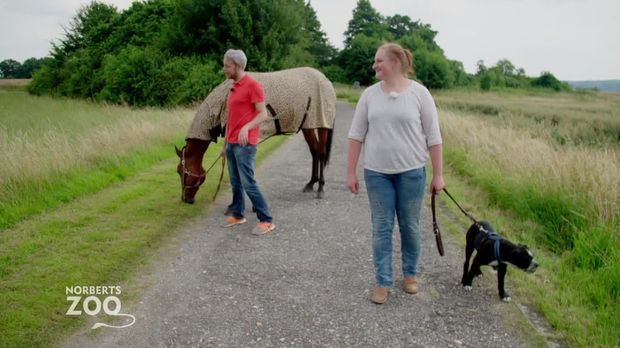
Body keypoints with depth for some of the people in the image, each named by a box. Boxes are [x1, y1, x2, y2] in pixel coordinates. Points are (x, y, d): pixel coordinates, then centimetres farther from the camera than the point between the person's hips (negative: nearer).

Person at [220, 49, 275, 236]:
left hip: (245, 144, -8)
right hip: (232, 143, 8)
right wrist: (225, 143, 21)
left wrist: (246, 128, -31)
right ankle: (237, 215, 24)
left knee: (248, 183, -9)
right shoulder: (234, 87, 17)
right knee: (235, 182, 12)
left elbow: (263, 114, -15)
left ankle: (266, 220, -2)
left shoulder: (253, 85, -10)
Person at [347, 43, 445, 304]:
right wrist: (351, 172, 2)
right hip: (377, 172, 2)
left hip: (411, 172, -1)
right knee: (381, 228, 4)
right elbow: (356, 134, 4)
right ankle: (383, 282, 14)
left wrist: (438, 174, -4)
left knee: (410, 226, 10)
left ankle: (410, 274, 30)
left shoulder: (419, 93, -5)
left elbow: (433, 137, -3)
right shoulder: (369, 94, 2)